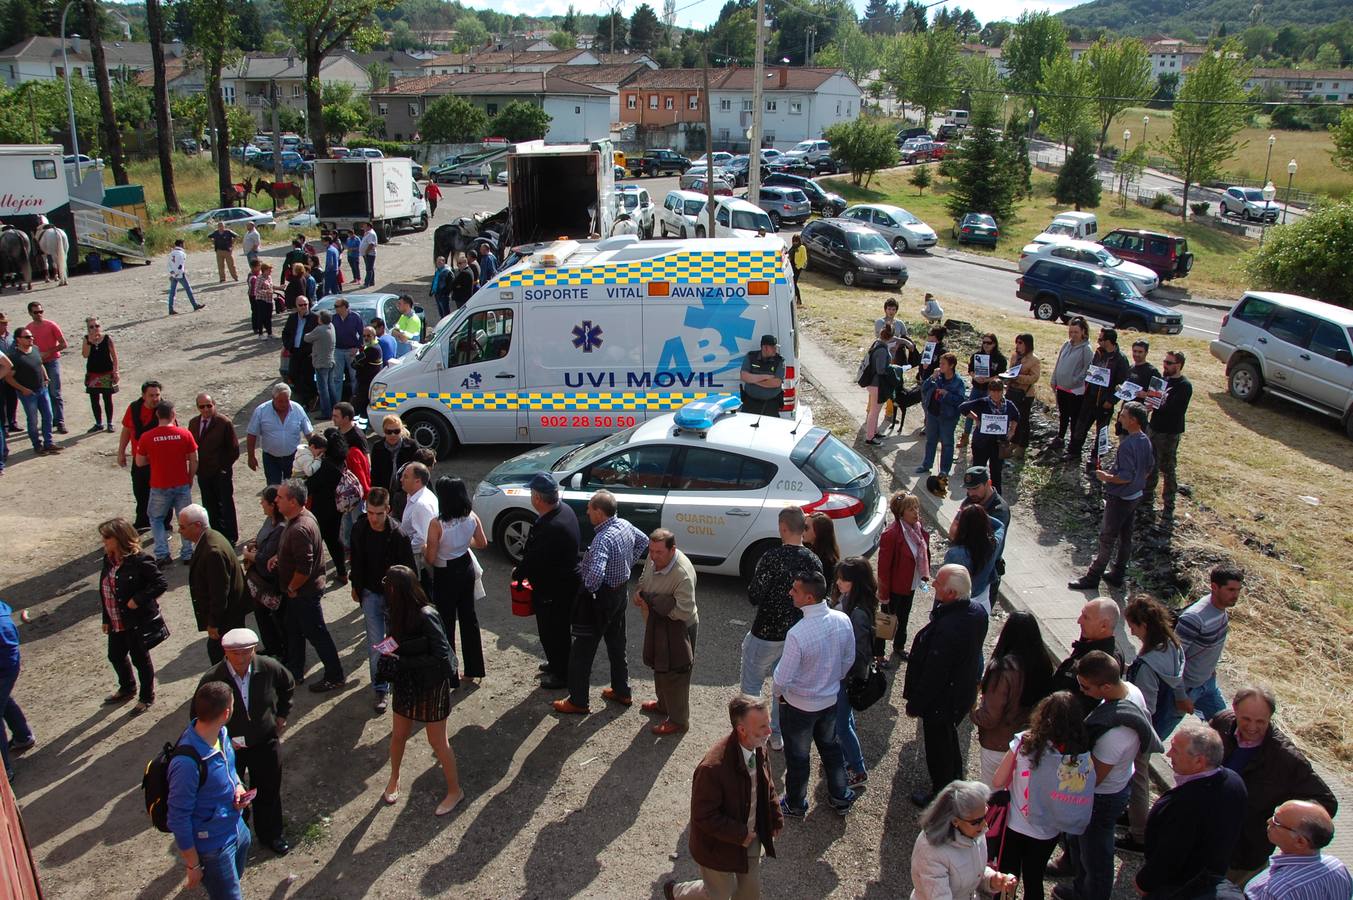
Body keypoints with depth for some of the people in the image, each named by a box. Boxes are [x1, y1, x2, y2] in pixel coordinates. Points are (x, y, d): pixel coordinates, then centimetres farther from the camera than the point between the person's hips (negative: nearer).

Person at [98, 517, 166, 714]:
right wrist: (106, 619, 12)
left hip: (137, 622, -8)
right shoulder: (109, 560, 3)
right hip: (116, 622, 8)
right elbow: (104, 590, 11)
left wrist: (137, 599, -26)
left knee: (140, 658, 8)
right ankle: (127, 689, 47)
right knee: (116, 656, 22)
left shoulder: (140, 560, -22)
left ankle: (147, 697, 27)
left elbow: (161, 584, -23)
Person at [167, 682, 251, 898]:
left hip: (237, 830, 8)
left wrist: (239, 788, -9)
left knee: (236, 879, 29)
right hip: (213, 847, -8)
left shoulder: (221, 733, -11)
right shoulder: (188, 762, -35)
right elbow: (178, 818, -24)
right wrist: (193, 865, -14)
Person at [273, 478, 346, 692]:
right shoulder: (302, 516, 1)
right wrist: (278, 557, 5)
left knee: (316, 634, 4)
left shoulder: (300, 529, -31)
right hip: (297, 592, 10)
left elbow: (304, 568, -31)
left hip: (304, 592, -10)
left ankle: (334, 677, 18)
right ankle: (295, 673, 38)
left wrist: (291, 588, -16)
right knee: (293, 631, 22)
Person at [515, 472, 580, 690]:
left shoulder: (550, 528, -35)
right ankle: (556, 663, 48)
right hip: (568, 581, 9)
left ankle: (561, 675, 29)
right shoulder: (565, 509, -5)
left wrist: (517, 574, -4)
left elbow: (533, 560, -24)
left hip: (553, 591, -9)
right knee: (559, 629, 27)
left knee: (552, 632, 11)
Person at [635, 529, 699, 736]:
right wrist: (639, 593, -11)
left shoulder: (683, 575, -34)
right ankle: (663, 704, 49)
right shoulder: (654, 558, -10)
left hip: (677, 630, -8)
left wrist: (649, 600, -26)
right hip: (657, 625, 8)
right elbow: (644, 577, 12)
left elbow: (684, 611, -34)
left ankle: (678, 720, 25)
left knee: (674, 675, 6)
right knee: (659, 667, 27)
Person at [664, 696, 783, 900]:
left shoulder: (759, 749, -15)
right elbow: (704, 816, -28)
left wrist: (776, 819, 2)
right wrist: (740, 835, -23)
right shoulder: (713, 768, -39)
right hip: (719, 844, -6)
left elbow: (767, 787, 6)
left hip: (750, 836, 6)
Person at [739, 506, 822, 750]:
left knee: (752, 687, 13)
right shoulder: (814, 561, -6)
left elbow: (753, 597, -19)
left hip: (766, 636, -5)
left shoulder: (771, 558, -22)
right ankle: (777, 737, 33)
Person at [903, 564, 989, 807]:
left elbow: (932, 675, -28)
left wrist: (915, 705, -14)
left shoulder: (946, 630, -39)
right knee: (949, 738, 30)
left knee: (938, 749, 16)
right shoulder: (977, 612, -13)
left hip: (941, 702, -8)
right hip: (965, 693, 8)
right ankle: (955, 783, 51)